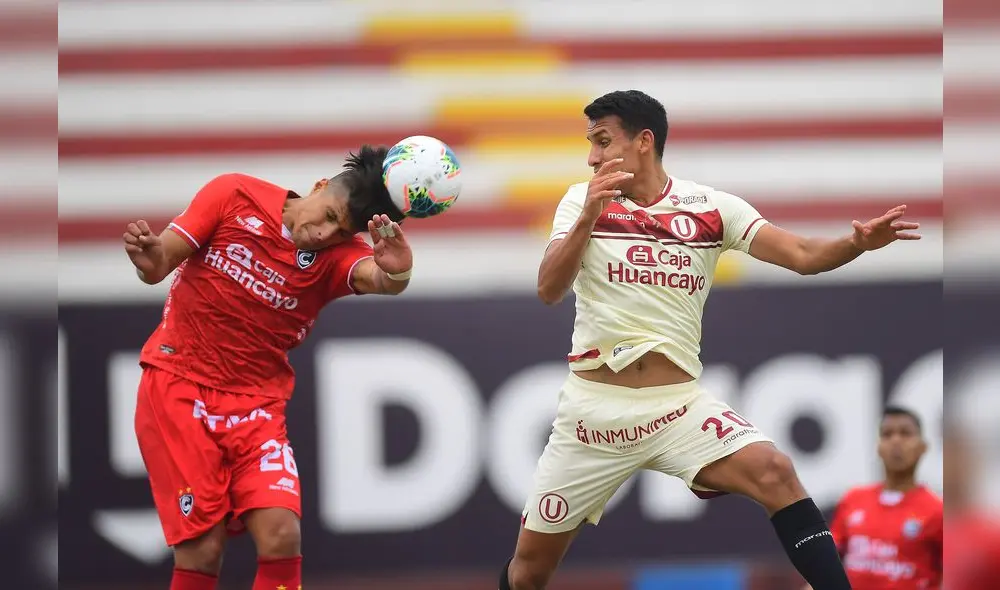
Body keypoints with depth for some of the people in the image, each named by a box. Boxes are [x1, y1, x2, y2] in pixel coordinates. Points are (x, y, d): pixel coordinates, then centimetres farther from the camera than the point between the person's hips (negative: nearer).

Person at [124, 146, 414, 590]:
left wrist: (394, 272, -54)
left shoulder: (337, 255, -6)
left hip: (255, 403, 2)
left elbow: (375, 277, -29)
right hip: (177, 386, -2)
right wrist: (152, 261, -28)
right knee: (202, 550, -9)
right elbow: (161, 262, -3)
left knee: (281, 536, -16)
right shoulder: (235, 195, -6)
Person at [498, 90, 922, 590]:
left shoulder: (710, 207, 1)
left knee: (774, 474, -27)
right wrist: (588, 218, -27)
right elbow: (548, 290, -12)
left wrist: (858, 242, -27)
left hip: (679, 403, 0)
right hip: (593, 404, 1)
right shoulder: (581, 201, 1)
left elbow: (803, 255, -6)